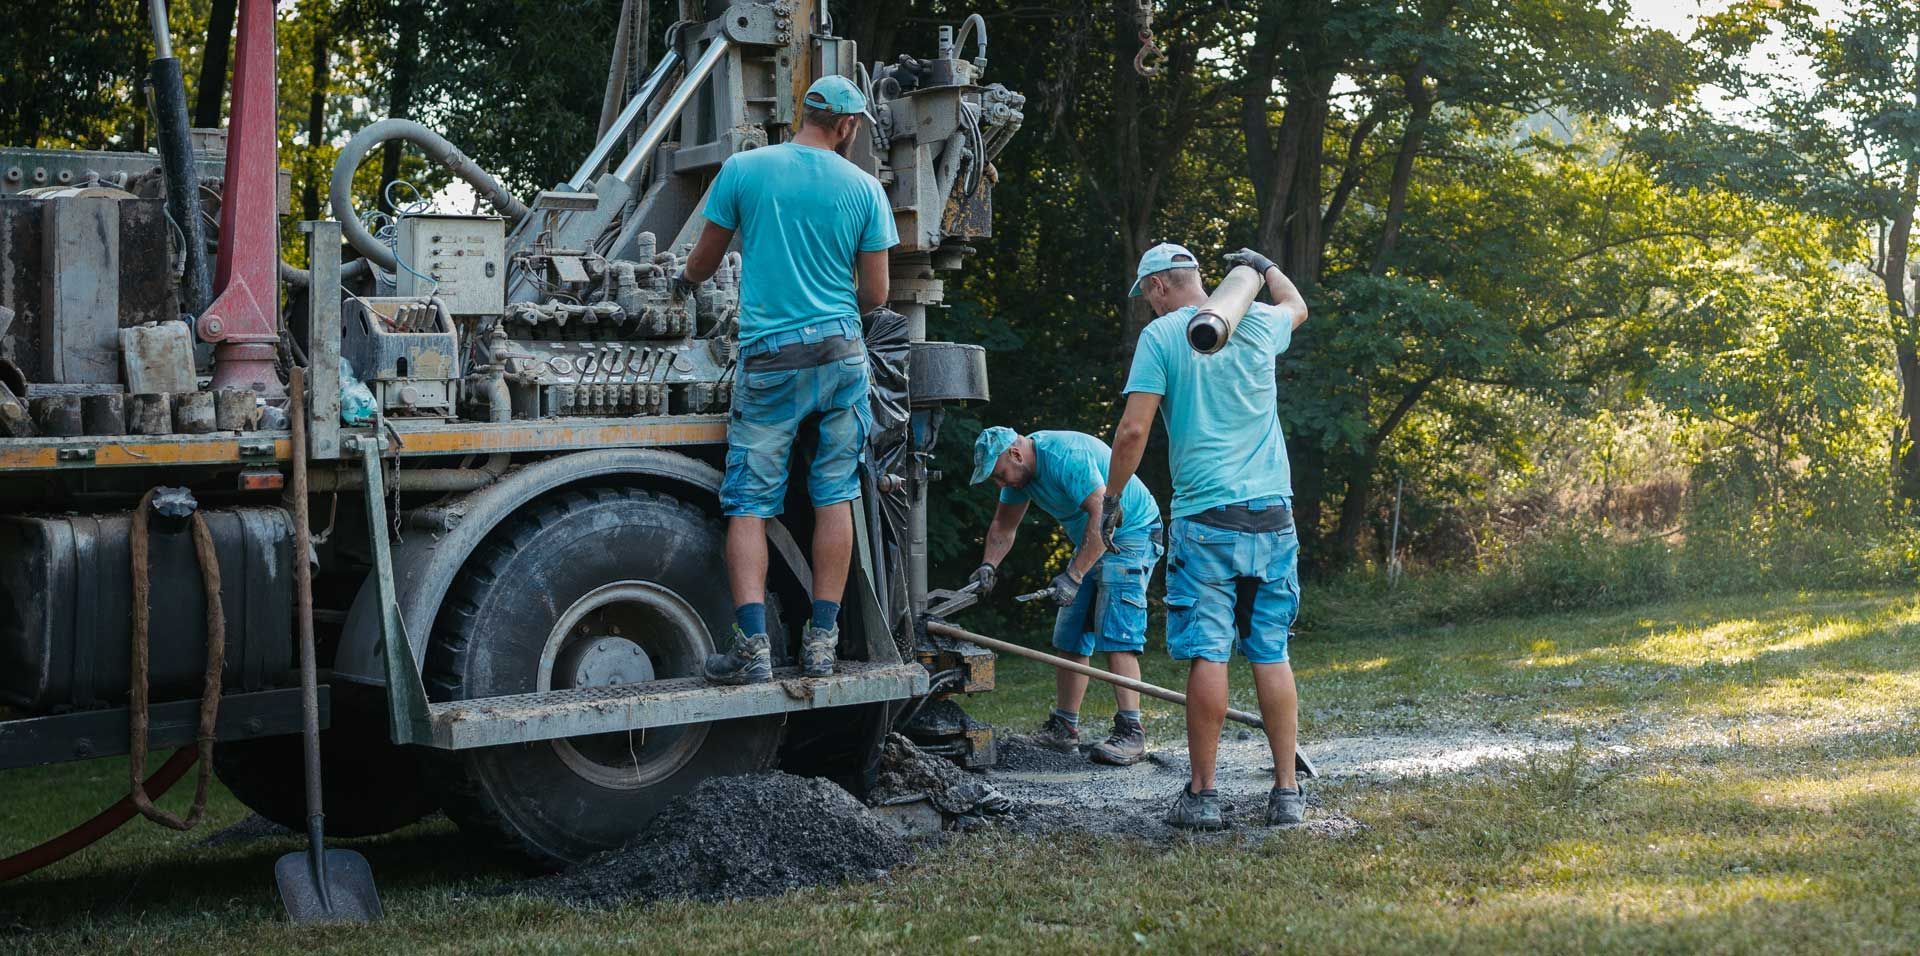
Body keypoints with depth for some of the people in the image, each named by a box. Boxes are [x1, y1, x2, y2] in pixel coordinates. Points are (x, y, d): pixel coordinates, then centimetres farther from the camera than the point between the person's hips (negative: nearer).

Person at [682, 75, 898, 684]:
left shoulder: (744, 169, 0)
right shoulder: (864, 188, 2)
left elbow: (703, 261, 11)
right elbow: (875, 295, 4)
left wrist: (687, 280, 34)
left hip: (769, 358, -1)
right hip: (841, 353, 1)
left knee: (749, 501, 2)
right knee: (835, 496, 8)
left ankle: (752, 645, -8)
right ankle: (822, 642, 9)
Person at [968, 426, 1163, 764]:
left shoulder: (1067, 456, -27)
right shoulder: (1019, 470, 3)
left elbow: (1102, 515, -31)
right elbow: (1004, 527, 16)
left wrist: (1074, 576, -31)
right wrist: (989, 565, 0)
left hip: (1131, 534, -10)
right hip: (1092, 544, 10)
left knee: (1115, 635, -20)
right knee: (1070, 637, 8)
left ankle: (1130, 733, -25)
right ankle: (1064, 727, 16)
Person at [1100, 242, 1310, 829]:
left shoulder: (1160, 335, -3)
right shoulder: (1257, 324, 10)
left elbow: (1133, 431, -9)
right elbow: (1297, 305, 36)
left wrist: (1112, 499, 5)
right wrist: (1263, 267, 54)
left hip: (1205, 518, -4)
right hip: (1272, 516, 4)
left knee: (1207, 655, -3)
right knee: (1272, 654, 8)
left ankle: (1202, 795, 1)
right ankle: (1287, 792, 9)